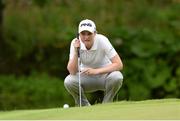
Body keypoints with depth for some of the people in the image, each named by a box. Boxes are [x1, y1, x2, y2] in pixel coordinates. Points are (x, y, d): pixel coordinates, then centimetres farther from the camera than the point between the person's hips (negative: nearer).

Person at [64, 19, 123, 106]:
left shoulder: (102, 40, -22)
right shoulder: (75, 43, -17)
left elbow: (119, 65, -26)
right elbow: (72, 72, -21)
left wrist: (96, 71, -36)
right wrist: (76, 51, -34)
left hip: (103, 75, -1)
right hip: (86, 78, 1)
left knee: (117, 77, -34)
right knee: (68, 81, -28)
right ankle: (85, 106, -3)